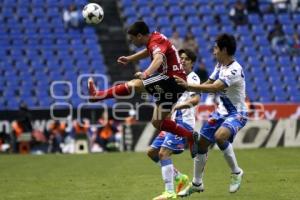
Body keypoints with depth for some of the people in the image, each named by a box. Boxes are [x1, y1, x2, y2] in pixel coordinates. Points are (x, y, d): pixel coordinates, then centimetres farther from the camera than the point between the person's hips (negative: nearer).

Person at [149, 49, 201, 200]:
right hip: (172, 121, 9)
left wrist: (178, 106, -38)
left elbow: (196, 99, -25)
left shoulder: (192, 78, -9)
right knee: (152, 152, 9)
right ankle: (179, 177, 20)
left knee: (163, 153, -20)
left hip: (183, 122, -9)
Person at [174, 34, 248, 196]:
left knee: (220, 136, -35)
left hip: (236, 113, -9)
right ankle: (197, 183, 23)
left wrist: (188, 85, -34)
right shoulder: (220, 65, 3)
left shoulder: (234, 70, -25)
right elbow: (208, 84, 11)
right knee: (201, 143, 6)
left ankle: (236, 172, -13)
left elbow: (214, 88, -34)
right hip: (222, 111, 9)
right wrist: (187, 87, -2)